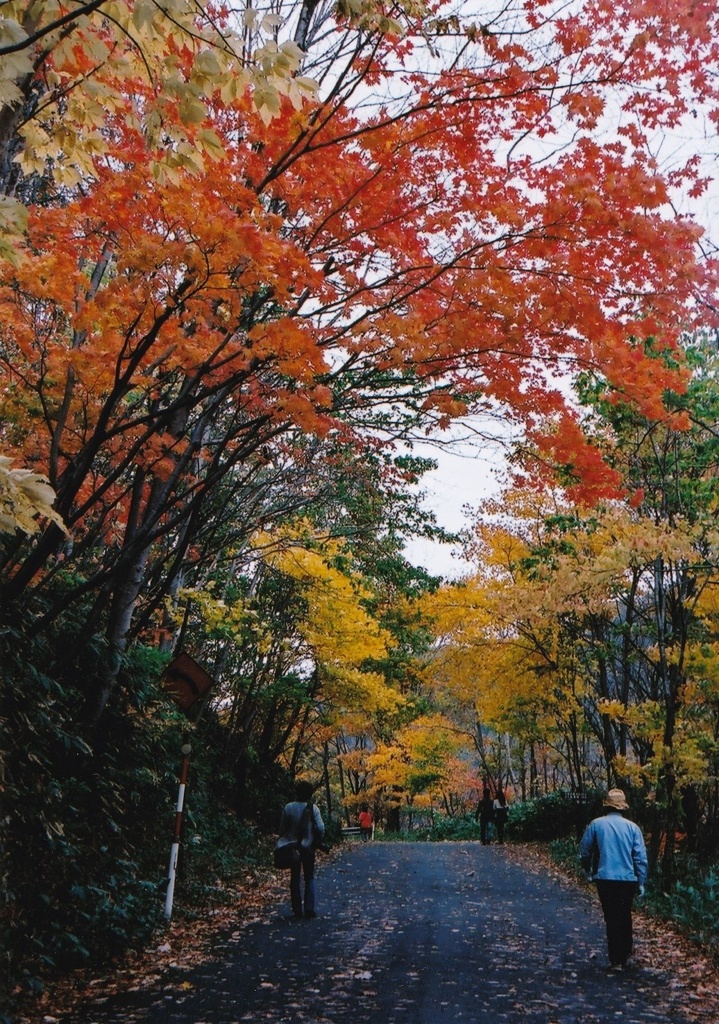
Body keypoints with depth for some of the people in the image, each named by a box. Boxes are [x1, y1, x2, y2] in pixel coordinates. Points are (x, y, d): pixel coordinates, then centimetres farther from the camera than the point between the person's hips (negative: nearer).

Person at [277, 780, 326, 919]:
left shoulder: (288, 807, -7)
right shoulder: (313, 808, -9)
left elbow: (283, 828, -3)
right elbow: (320, 828, -11)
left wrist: (283, 843, 8)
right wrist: (319, 842, 4)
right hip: (308, 846, -1)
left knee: (295, 879, 10)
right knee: (309, 878, 8)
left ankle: (297, 910, 10)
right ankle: (309, 909, 1)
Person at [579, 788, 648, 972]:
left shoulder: (596, 824, -3)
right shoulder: (632, 827, 0)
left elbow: (584, 851, 4)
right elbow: (641, 857, -2)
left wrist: (588, 871, 21)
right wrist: (641, 882, 6)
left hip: (605, 879, -2)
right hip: (628, 879, 2)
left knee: (612, 918, 5)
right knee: (625, 916, 20)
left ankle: (616, 961, 4)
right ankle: (626, 953, 31)